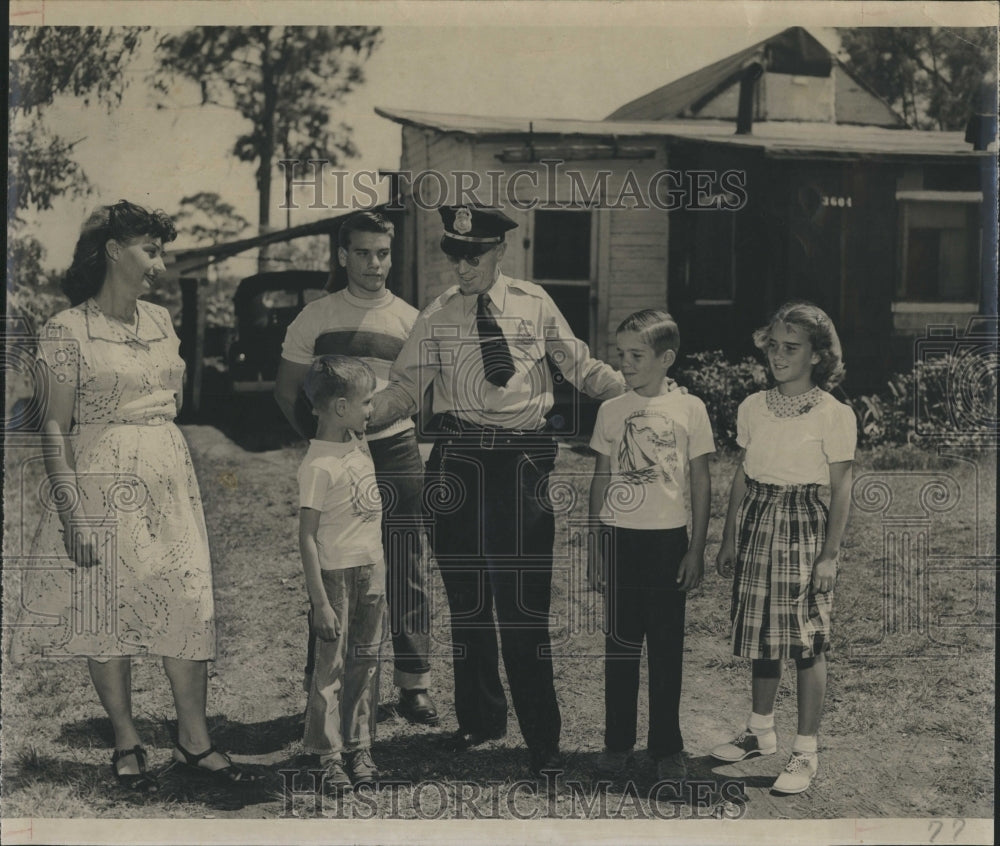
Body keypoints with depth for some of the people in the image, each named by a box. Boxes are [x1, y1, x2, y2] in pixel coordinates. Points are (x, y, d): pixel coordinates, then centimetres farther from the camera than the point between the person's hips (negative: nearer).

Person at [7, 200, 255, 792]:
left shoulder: (161, 321, 12)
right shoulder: (68, 330, -6)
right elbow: (56, 426, -9)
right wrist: (70, 509, -15)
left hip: (169, 477, 5)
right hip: (102, 481, -5)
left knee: (190, 604, -1)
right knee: (109, 609, 1)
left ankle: (195, 741, 7)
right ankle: (128, 744, 14)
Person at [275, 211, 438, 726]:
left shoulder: (409, 320, 7)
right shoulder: (315, 318, 4)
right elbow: (287, 390, 9)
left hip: (397, 455, 1)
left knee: (406, 577, 3)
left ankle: (414, 684, 12)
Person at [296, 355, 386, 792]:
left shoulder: (359, 445, 8)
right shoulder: (318, 465, -18)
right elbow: (307, 537, -18)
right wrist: (320, 601, -19)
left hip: (371, 571, 8)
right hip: (336, 574, -8)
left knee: (365, 665, 12)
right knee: (331, 666, 0)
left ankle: (359, 749, 23)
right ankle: (329, 757, 9)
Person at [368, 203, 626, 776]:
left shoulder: (535, 304, 5)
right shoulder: (437, 316, 5)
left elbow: (580, 365, 11)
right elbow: (407, 386, 2)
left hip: (523, 460, -2)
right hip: (458, 459, 2)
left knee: (525, 600, -3)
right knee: (466, 595, 11)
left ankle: (542, 732, 9)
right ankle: (480, 718, 27)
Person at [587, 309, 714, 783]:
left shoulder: (689, 409, -2)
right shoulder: (612, 411, 4)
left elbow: (701, 483, 1)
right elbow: (601, 480, 9)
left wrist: (697, 550, -2)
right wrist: (596, 547, 7)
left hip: (669, 539, -2)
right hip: (621, 538, 2)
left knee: (667, 649, 4)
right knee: (620, 645, 7)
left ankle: (667, 748, 14)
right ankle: (617, 744, 17)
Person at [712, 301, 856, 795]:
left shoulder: (833, 415, -8)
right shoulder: (752, 408, 6)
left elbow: (841, 491, -7)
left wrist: (830, 555, -10)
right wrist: (729, 540, 13)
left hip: (803, 526, -5)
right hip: (756, 523, 5)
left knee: (806, 643, -2)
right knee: (760, 634, 14)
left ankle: (806, 752, 7)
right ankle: (761, 731, 30)